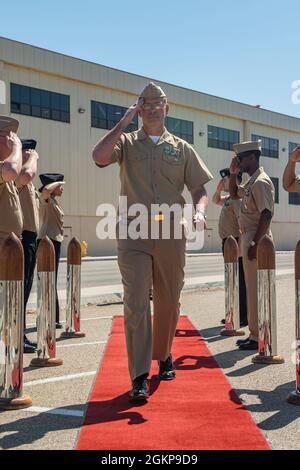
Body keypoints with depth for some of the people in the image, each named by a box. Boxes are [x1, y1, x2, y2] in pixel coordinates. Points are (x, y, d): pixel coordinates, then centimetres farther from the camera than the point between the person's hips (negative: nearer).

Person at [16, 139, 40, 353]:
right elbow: (27, 174, -35)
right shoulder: (17, 173, -10)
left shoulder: (27, 183, 23)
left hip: (29, 237, 10)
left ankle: (20, 336, 21)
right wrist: (33, 159, -14)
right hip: (22, 237, -10)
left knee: (24, 289, 13)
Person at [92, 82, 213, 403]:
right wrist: (124, 122, -5)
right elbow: (99, 156, -11)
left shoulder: (182, 148, 13)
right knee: (136, 302, -10)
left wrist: (199, 210, -10)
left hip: (171, 233, 2)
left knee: (168, 301, 11)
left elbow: (199, 187, 11)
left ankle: (164, 356, 34)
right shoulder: (127, 142, 9)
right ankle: (139, 377, -7)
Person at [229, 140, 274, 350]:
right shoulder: (251, 183, 16)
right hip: (248, 238, 10)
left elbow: (266, 215, -22)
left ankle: (259, 337, 1)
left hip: (257, 239, -10)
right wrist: (233, 173, 19)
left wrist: (255, 244, -24)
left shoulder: (261, 182, -14)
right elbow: (234, 193, 34)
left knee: (256, 288, -6)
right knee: (252, 287, 13)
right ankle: (255, 333, 22)